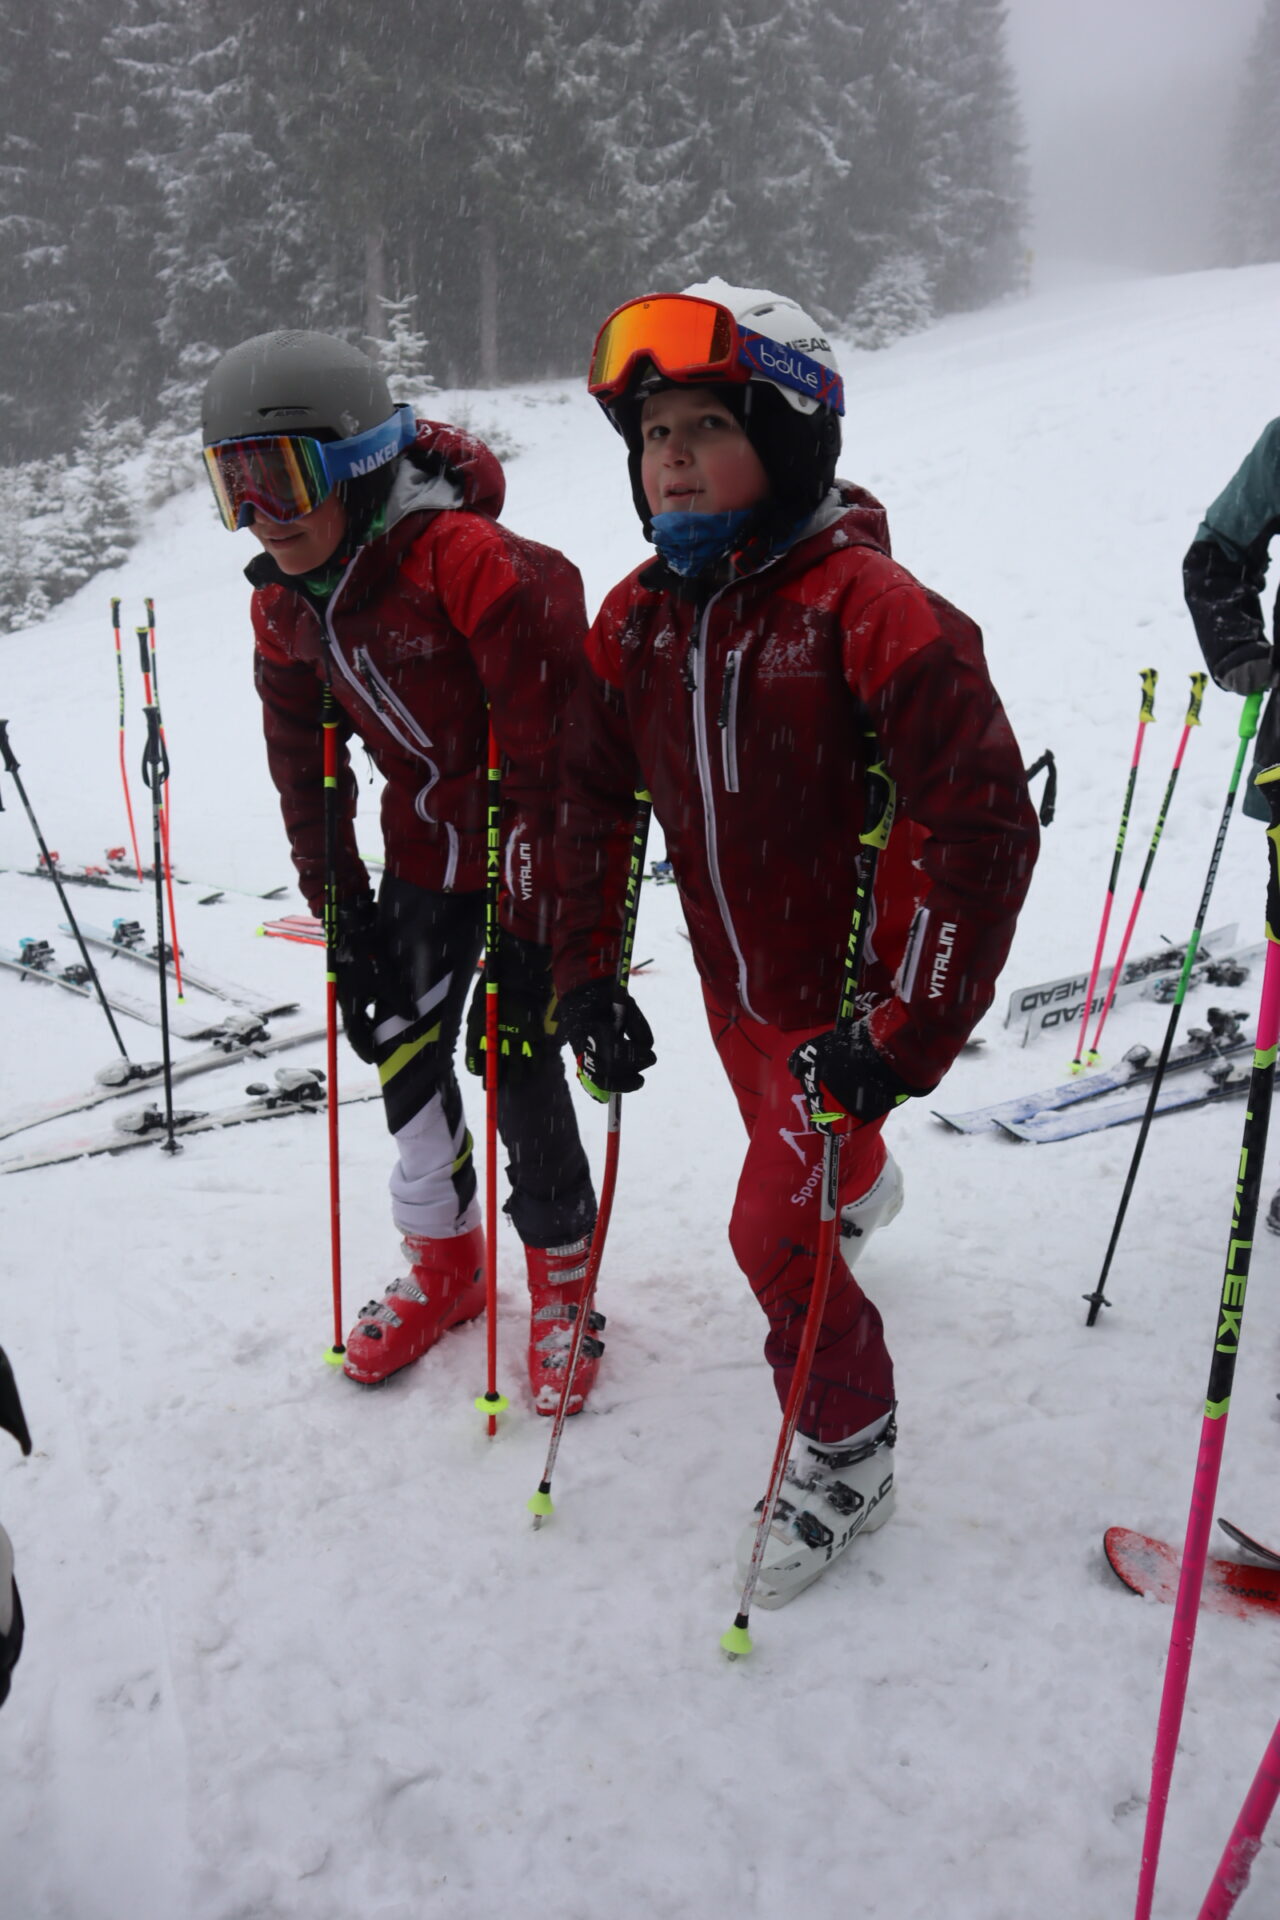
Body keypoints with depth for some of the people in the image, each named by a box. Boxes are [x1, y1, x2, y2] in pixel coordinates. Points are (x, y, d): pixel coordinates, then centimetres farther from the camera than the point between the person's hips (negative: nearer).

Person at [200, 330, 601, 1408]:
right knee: (401, 1049, 8)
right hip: (424, 850, 7)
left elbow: (544, 757, -26)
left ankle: (561, 1276, 20)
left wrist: (525, 928, -23)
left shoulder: (468, 561, -28)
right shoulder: (284, 604, -4)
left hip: (532, 845, -6)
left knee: (517, 1057, -5)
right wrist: (341, 913, 6)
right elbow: (305, 769, 7)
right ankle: (446, 1263, 31)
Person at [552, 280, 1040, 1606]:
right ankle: (863, 1188, 67)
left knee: (775, 1230, -7)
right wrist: (588, 983, -1)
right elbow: (591, 804, 4)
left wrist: (906, 1031, -27)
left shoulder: (866, 607, -24)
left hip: (848, 992, -6)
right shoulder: (637, 619, -5)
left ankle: (848, 1452, 20)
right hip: (734, 983, 6)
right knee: (797, 1151, 29)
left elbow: (983, 827, -26)